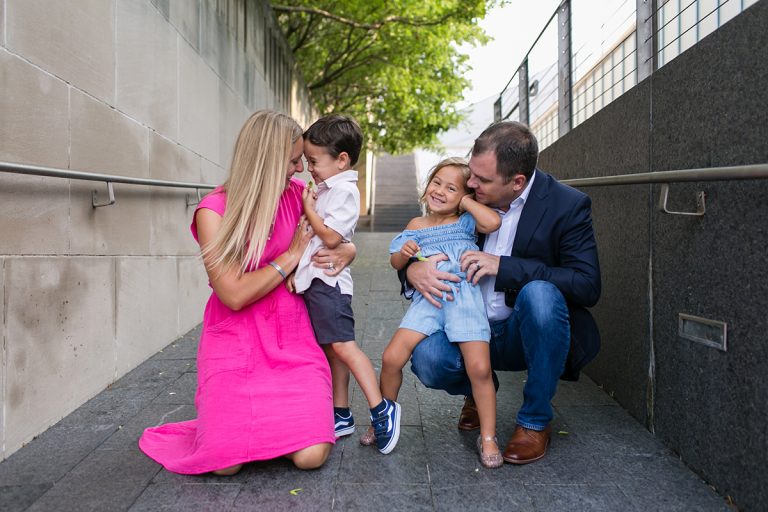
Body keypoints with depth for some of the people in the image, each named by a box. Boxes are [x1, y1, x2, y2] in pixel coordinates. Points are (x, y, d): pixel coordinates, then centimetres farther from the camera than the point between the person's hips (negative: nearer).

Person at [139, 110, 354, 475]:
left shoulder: (297, 193, 2)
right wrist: (292, 255, -12)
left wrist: (343, 254, -10)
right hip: (235, 340, -2)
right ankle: (227, 419, 18)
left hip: (292, 339, 3)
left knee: (311, 456, -16)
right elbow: (234, 295, -17)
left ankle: (281, 418, 17)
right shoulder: (214, 211, -10)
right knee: (226, 462, -15)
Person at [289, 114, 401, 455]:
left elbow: (331, 237, -20)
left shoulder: (344, 191, -11)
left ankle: (381, 410, -11)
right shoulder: (326, 190, 18)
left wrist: (308, 208, -9)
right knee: (331, 349, 11)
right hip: (315, 280, 10)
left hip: (328, 280, -10)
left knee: (342, 345, -14)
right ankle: (341, 415, 18)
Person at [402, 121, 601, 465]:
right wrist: (412, 270, -18)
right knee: (427, 359, -28)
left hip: (524, 334, -2)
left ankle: (535, 421, -14)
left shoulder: (567, 205, -14)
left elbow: (587, 287, -21)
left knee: (539, 293, -36)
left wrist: (504, 266, -27)